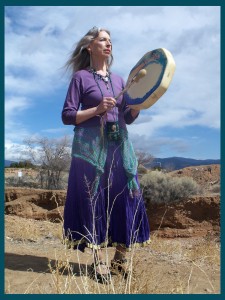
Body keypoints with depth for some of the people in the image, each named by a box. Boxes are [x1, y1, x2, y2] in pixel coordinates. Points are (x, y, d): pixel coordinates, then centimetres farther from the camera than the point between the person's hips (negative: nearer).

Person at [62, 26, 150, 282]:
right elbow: (67, 116, -3)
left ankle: (120, 259, 15)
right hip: (91, 146, -5)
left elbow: (128, 118, 17)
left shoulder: (119, 79, 18)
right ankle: (98, 261, 10)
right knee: (93, 199, -3)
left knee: (126, 197, 1)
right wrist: (97, 109, -14)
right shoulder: (81, 77, 3)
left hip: (119, 145, 5)